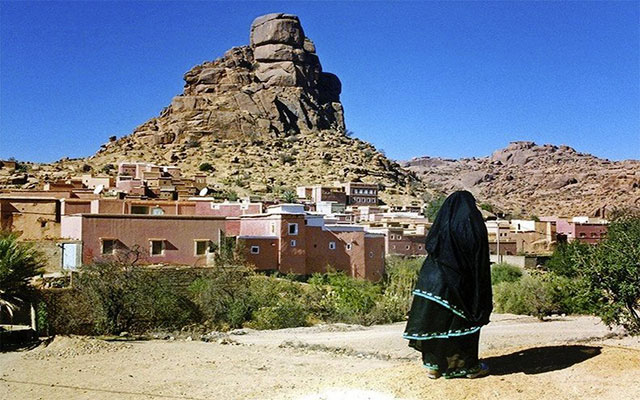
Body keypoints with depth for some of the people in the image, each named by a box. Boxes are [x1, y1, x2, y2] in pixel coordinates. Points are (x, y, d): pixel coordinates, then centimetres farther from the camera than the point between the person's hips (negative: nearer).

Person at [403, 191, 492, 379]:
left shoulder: (442, 224, 5)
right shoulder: (474, 224, -6)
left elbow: (430, 249, 5)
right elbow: (480, 260, -8)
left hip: (433, 281, 4)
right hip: (460, 284, -4)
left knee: (436, 322, 11)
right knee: (465, 323, 9)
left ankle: (433, 366, 17)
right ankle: (470, 367, 20)